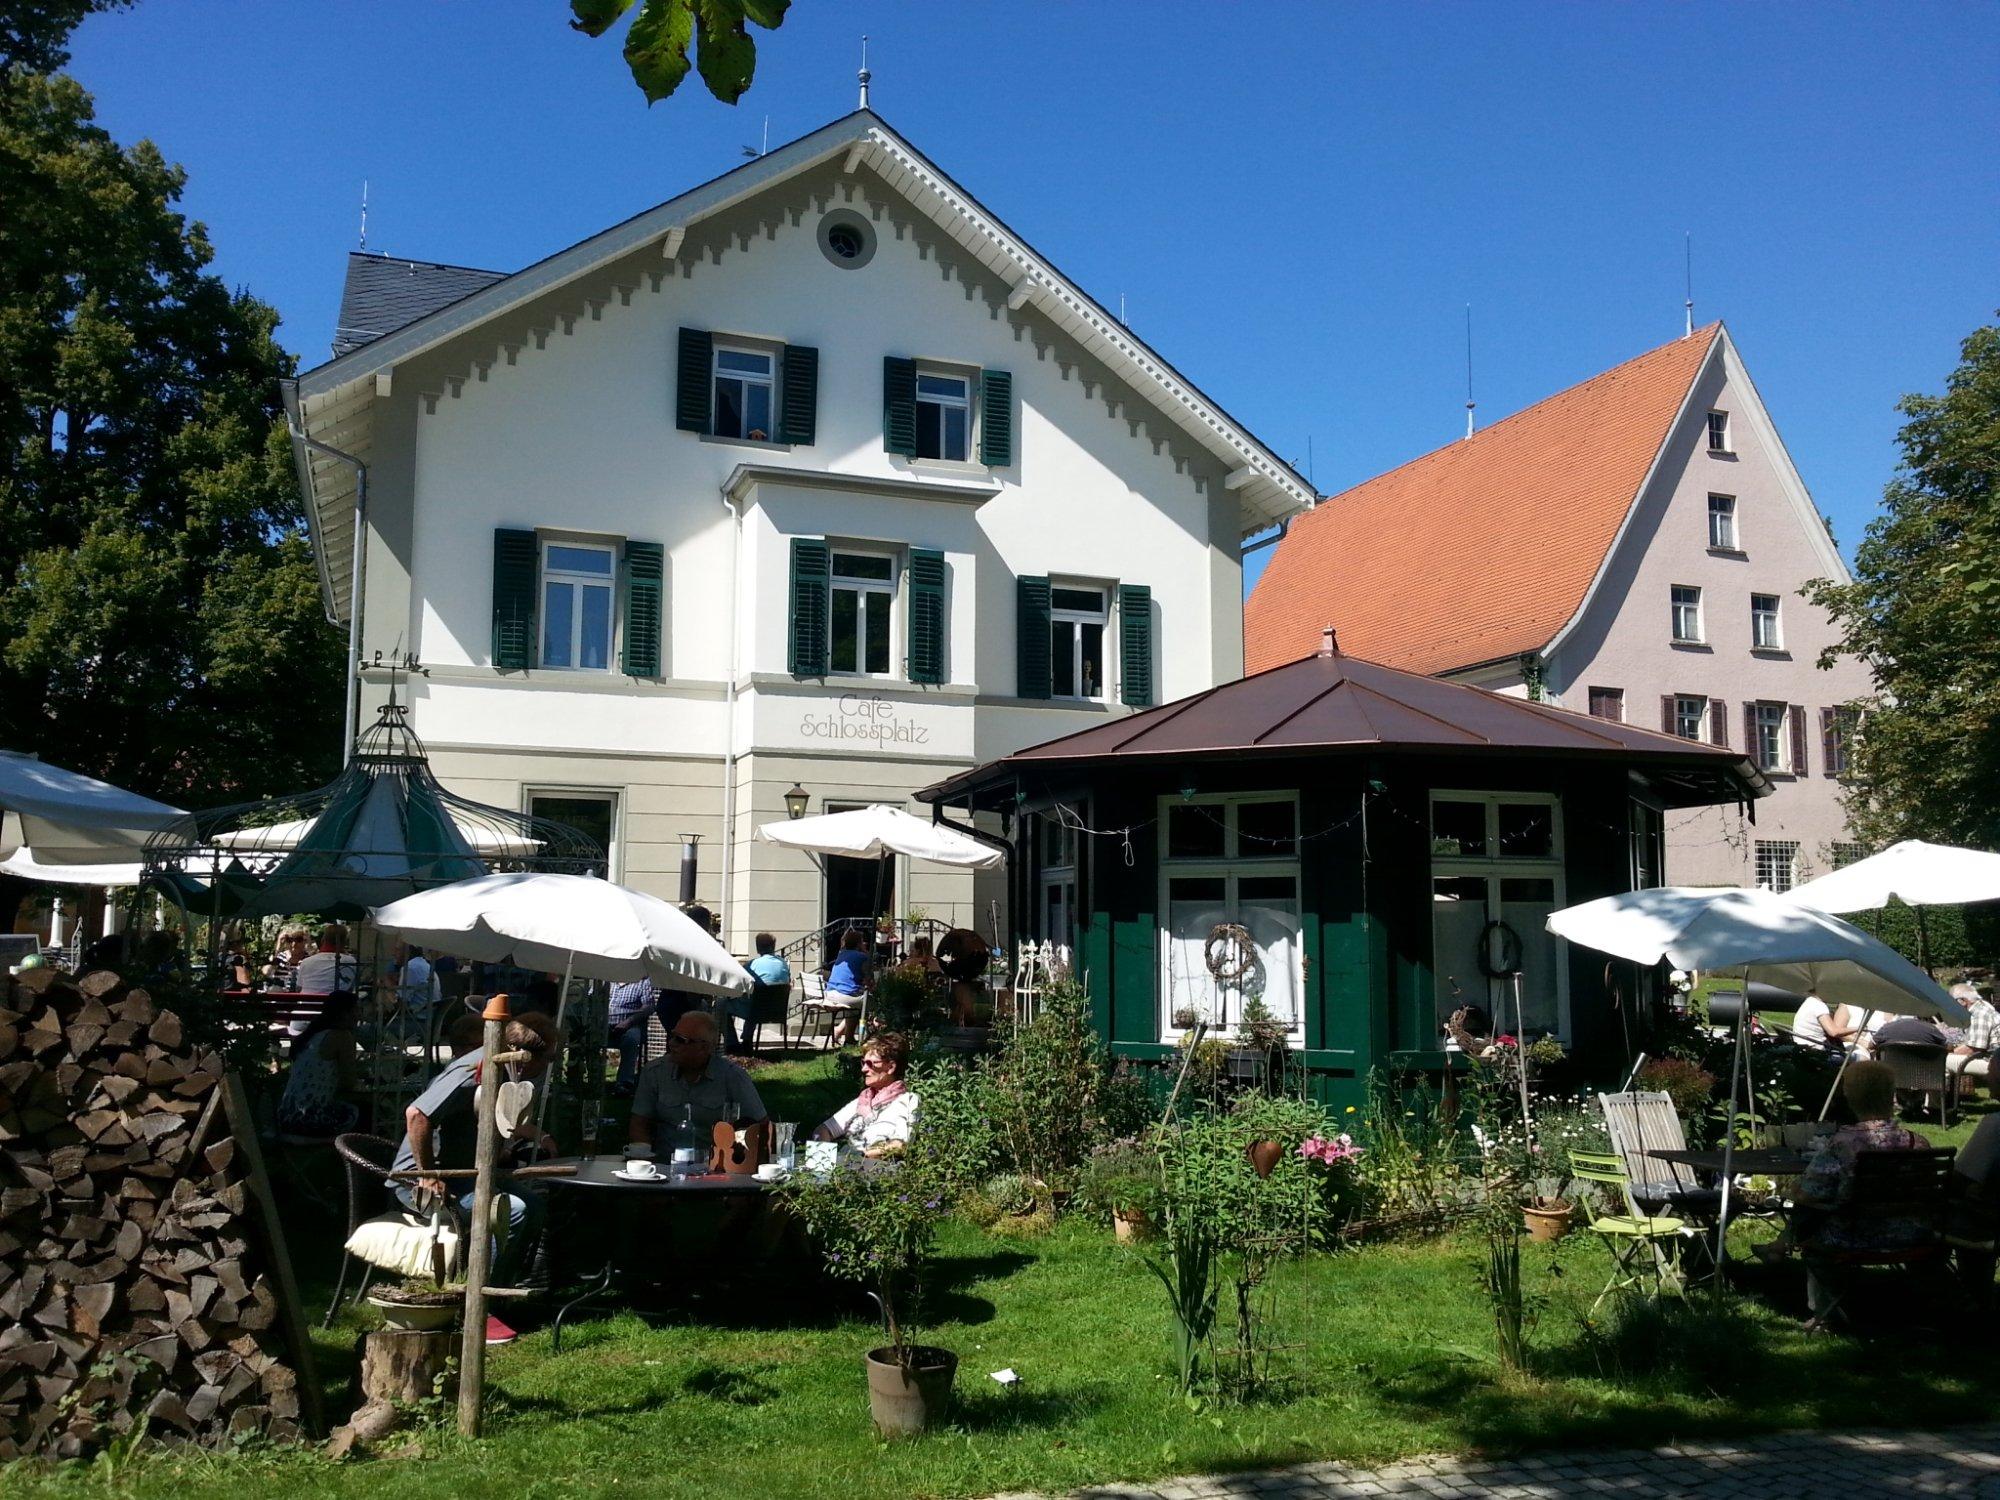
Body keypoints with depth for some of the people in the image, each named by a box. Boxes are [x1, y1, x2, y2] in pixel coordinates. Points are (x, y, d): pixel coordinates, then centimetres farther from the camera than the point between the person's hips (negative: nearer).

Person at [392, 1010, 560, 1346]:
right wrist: (428, 1176, -25)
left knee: (531, 1204, 8)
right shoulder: (471, 1073, -24)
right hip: (417, 1180, -10)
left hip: (456, 1172, 10)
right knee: (511, 1210, -23)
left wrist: (534, 1138, 10)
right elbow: (416, 1114, -33)